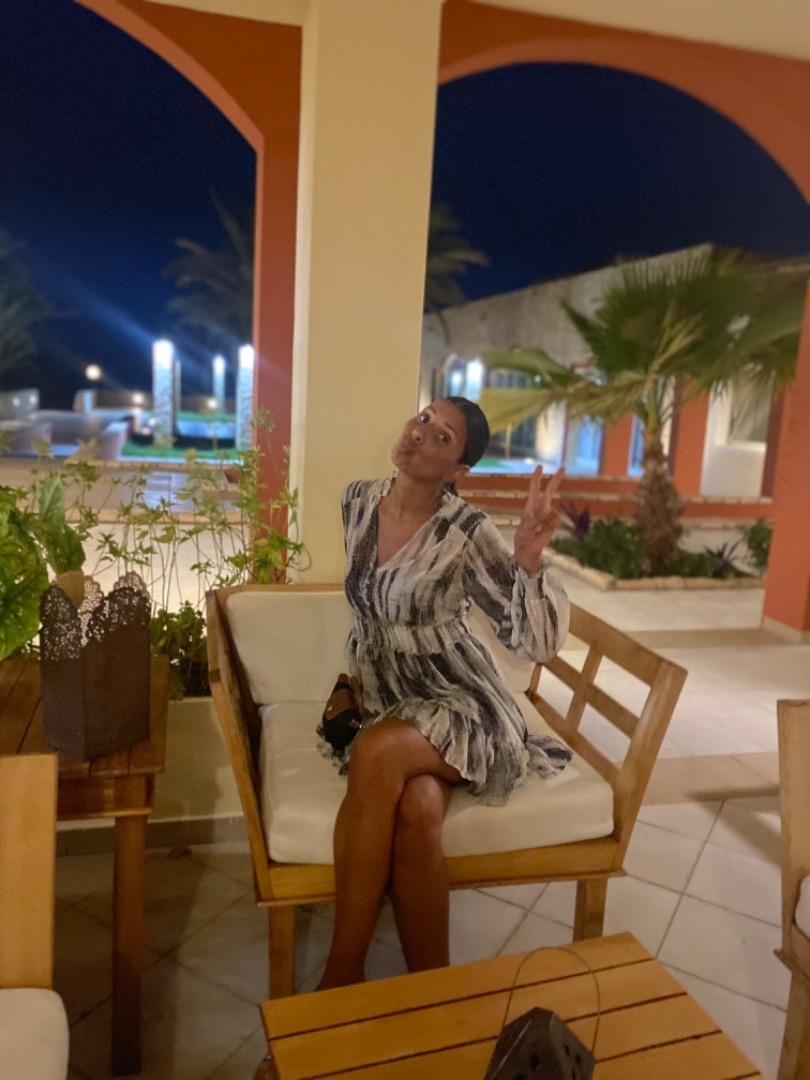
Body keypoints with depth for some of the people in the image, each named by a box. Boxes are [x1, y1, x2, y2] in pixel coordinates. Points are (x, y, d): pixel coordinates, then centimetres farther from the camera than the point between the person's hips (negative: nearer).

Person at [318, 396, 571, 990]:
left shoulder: (468, 531, -14)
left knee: (377, 753, -36)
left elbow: (539, 641, -19)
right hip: (381, 699, 4)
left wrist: (530, 558, -34)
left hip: (459, 703, -4)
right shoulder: (358, 500, 2)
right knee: (418, 812, -30)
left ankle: (343, 973, -20)